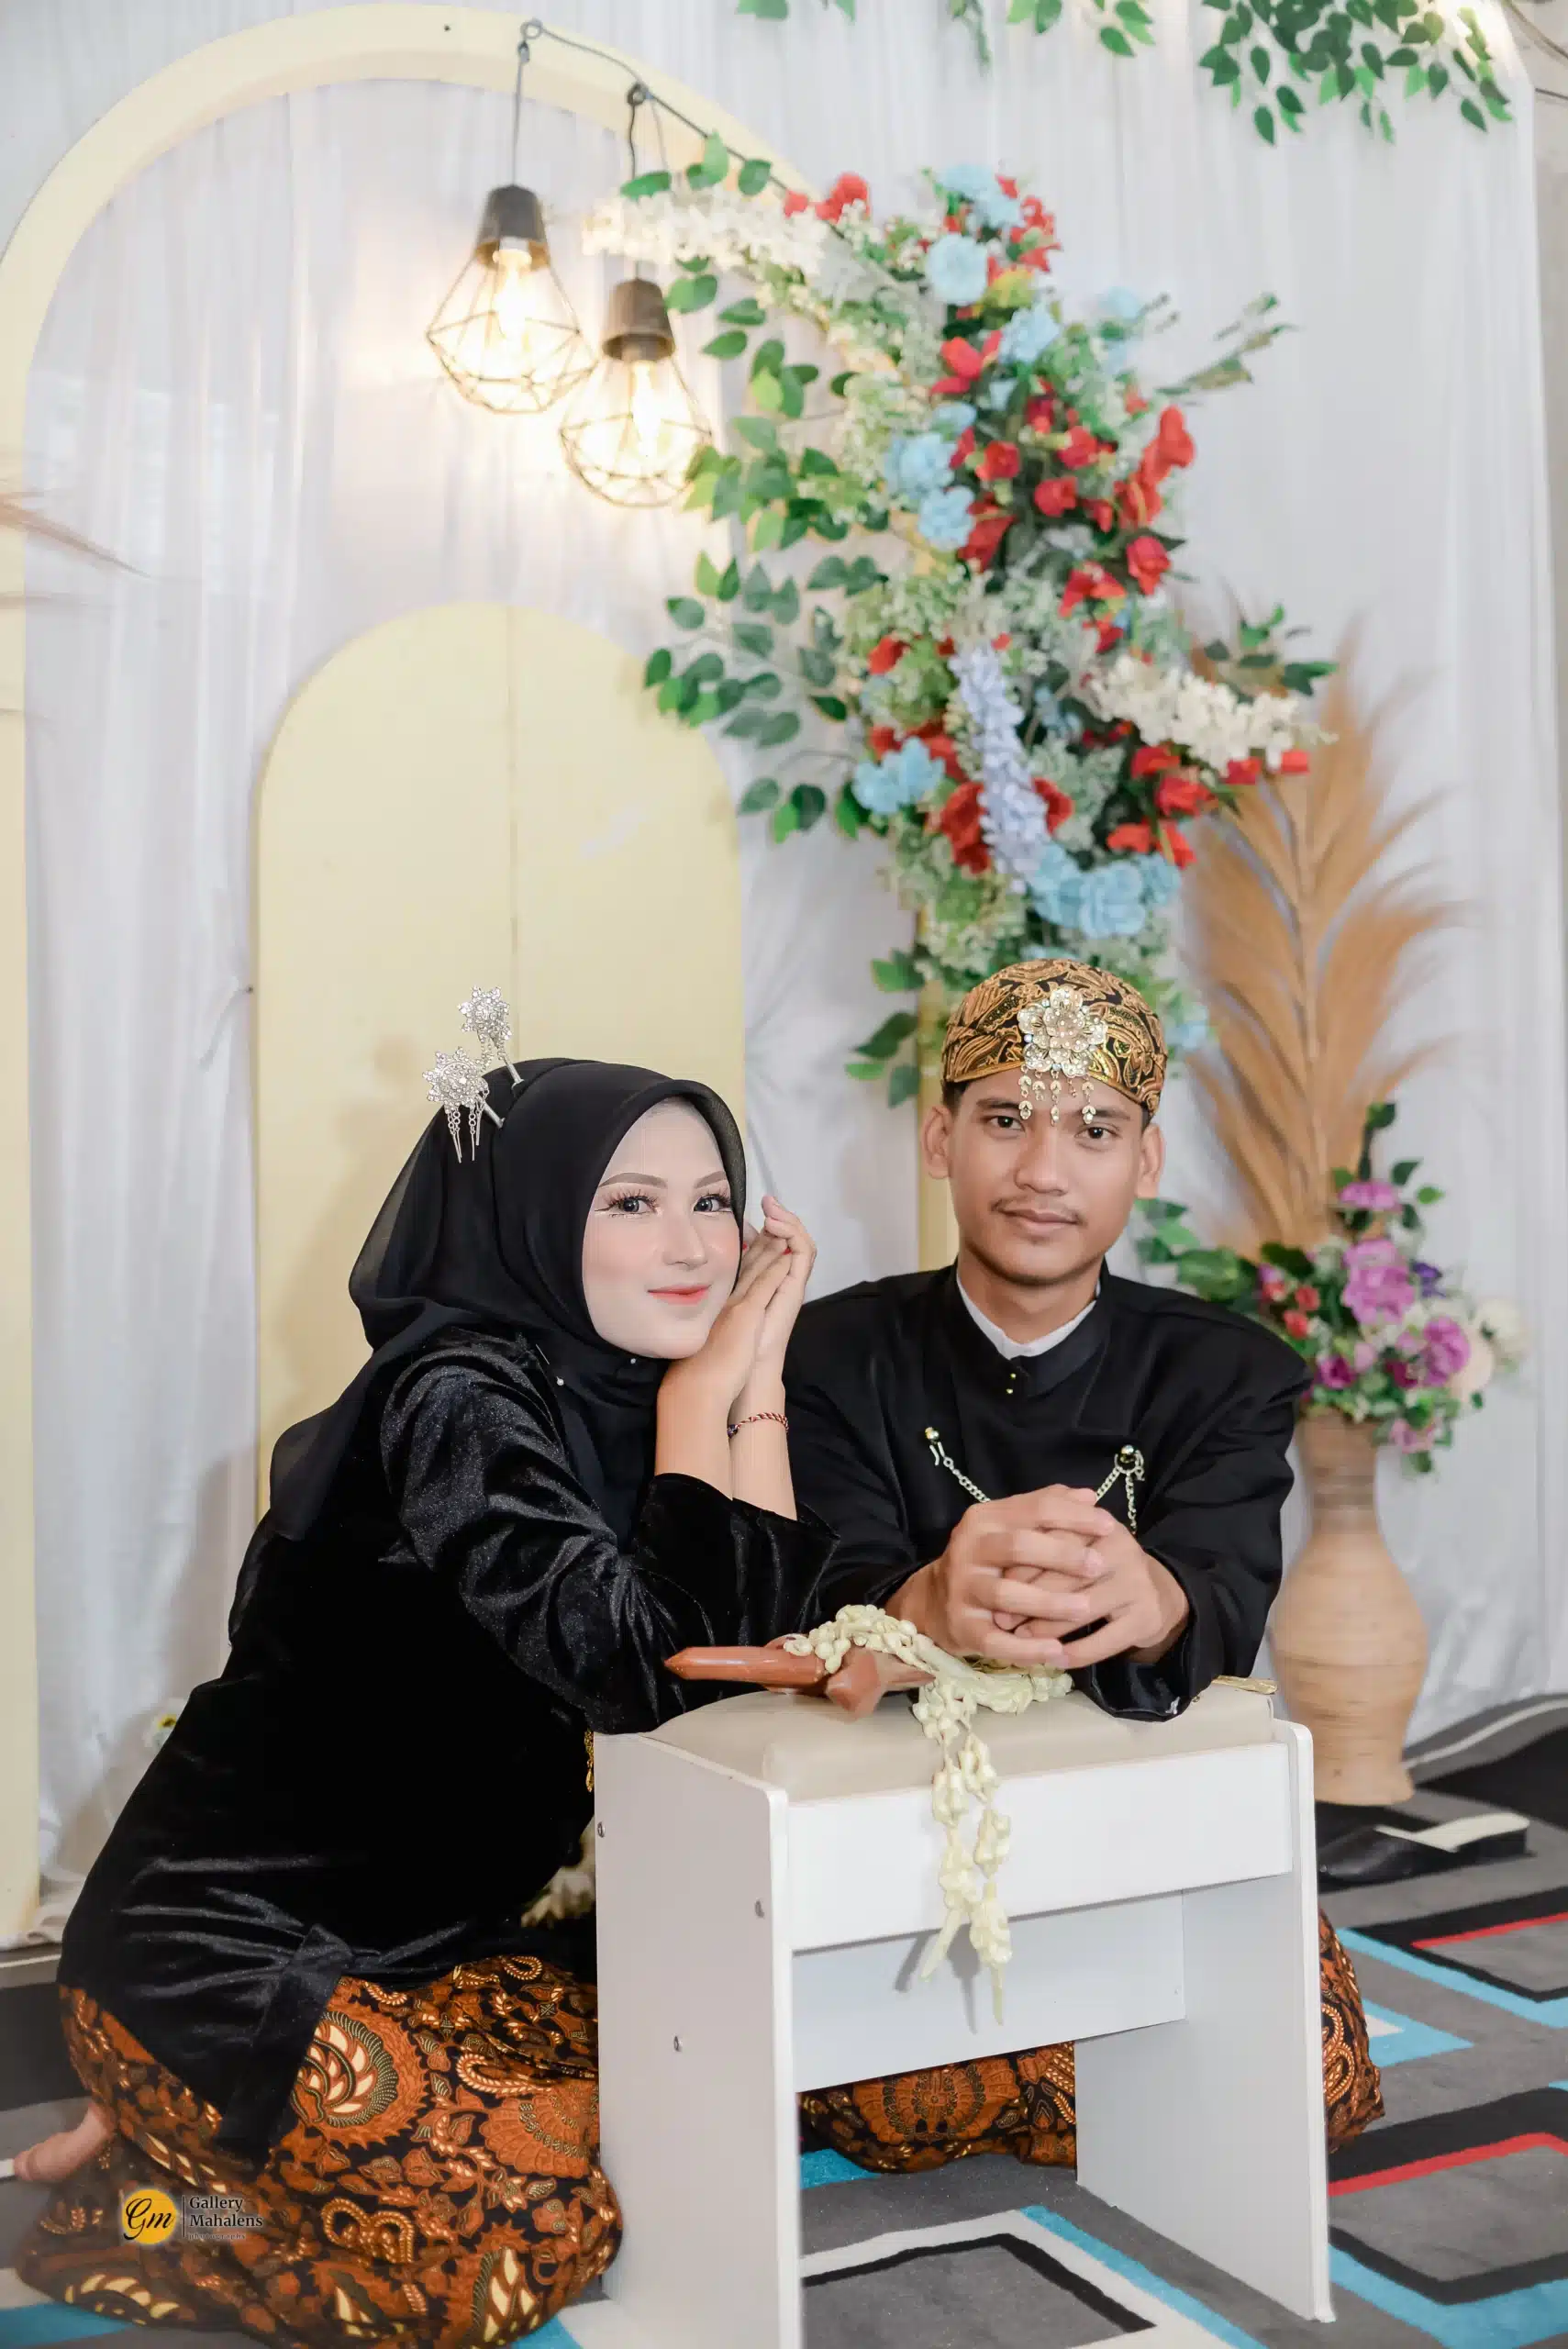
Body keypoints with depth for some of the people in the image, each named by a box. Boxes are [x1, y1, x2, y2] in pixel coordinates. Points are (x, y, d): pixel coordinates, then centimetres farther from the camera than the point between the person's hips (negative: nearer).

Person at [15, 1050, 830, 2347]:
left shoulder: (603, 1395, 4)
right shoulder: (455, 1396, -20)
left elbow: (762, 1635, -3)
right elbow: (642, 1662, -30)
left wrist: (756, 1378, -9)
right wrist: (701, 1391, -19)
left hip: (442, 1939, 9)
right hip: (225, 1951, -9)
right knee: (534, 2229, -24)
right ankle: (145, 2175, 1)